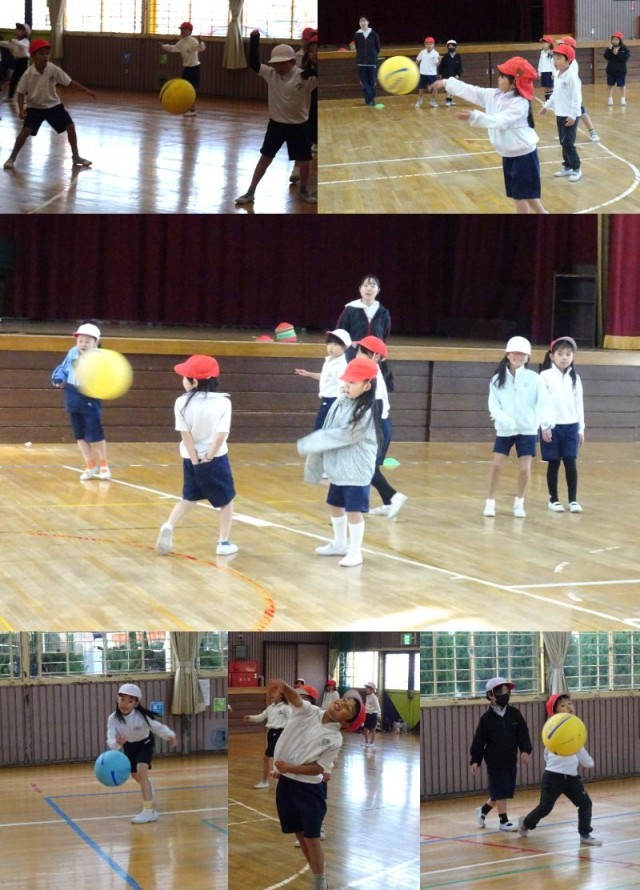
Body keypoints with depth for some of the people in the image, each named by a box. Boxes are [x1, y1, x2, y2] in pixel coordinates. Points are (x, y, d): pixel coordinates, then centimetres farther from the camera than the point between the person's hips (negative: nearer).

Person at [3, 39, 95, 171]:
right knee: (26, 131, -17)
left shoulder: (54, 69, -16)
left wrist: (86, 90, -19)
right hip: (34, 107, -2)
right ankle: (12, 158, -1)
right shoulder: (28, 74, -19)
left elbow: (70, 82, -11)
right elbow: (21, 93, -10)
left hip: (53, 105, 2)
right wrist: (22, 110, -22)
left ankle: (76, 157, 12)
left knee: (70, 126, -5)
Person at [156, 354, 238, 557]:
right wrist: (208, 458, -10)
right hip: (216, 460, -2)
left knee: (189, 499, 19)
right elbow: (221, 434, -17)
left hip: (191, 460, 2)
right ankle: (223, 542, 13)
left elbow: (185, 434, -11)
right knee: (226, 500, 14)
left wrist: (196, 461, -7)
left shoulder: (182, 403, -8)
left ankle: (169, 526, -2)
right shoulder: (222, 402, -11)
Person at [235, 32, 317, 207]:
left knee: (305, 162, 5)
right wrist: (254, 41, -15)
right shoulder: (271, 74, -5)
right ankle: (250, 193, 11)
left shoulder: (305, 77, -16)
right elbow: (254, 63, -7)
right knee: (265, 158, 5)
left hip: (298, 126, -2)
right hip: (276, 124, 2)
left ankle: (304, 191, 30)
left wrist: (313, 72, -44)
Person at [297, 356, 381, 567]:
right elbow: (327, 432, 7)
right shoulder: (340, 402, 2)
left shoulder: (364, 413, -21)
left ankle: (355, 551, 9)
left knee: (353, 510, -3)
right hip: (337, 468, 8)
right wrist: (315, 461, 7)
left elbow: (339, 436, -24)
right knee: (335, 506, 19)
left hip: (356, 471, -8)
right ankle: (339, 544, 35)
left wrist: (308, 445, -19)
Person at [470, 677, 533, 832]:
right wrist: (475, 761, -8)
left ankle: (483, 810, 30)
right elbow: (479, 740, -6)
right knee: (500, 791, -6)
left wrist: (525, 750, -17)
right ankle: (504, 821, 4)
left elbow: (523, 733, -2)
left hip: (511, 760, 5)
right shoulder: (487, 718, -9)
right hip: (495, 761, -5)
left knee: (506, 792, 11)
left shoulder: (514, 714, 0)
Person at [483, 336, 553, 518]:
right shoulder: (498, 379, -1)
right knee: (497, 464, -3)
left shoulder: (533, 378, -3)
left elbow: (543, 402, -9)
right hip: (505, 429, 0)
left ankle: (519, 502, 20)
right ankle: (490, 501, 11)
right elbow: (493, 404, -6)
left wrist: (546, 421, -28)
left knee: (524, 468, 0)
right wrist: (503, 419, -26)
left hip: (527, 429, 0)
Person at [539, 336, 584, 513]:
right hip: (552, 426, -3)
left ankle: (573, 500, 7)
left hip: (571, 426, 3)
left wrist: (581, 428, 8)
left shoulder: (575, 378, 8)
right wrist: (545, 426, -11)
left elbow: (579, 404, 10)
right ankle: (553, 499, 13)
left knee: (571, 463, 1)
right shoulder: (545, 376, -3)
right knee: (554, 463, 3)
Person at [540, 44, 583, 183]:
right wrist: (547, 106, 24)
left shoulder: (572, 77, -18)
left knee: (568, 143, -8)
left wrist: (573, 115, -24)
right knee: (563, 143, 14)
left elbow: (576, 97, -21)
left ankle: (576, 169, 3)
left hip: (570, 116, -9)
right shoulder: (557, 75, 9)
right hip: (560, 114, 9)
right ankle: (568, 167, 24)